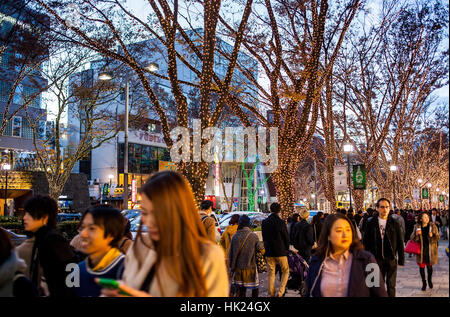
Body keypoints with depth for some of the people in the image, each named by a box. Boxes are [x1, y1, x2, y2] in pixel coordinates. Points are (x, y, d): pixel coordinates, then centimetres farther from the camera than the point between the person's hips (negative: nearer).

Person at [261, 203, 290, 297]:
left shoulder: (264, 222, 1)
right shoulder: (280, 222, -13)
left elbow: (264, 237, 9)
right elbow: (286, 237, -7)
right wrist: (287, 248, 8)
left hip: (269, 252, 4)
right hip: (280, 251, -4)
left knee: (271, 273, 13)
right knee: (285, 271, 12)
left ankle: (271, 293, 16)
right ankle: (280, 292, 1)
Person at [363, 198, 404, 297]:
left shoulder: (394, 224, -1)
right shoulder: (371, 223, -1)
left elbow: (400, 243, 2)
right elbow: (366, 243, 3)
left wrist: (401, 260, 0)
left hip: (391, 259, 0)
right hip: (376, 259, 1)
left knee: (391, 285, 5)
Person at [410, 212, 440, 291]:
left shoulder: (433, 226, -2)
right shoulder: (417, 227, -1)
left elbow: (437, 237, 1)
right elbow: (412, 238, 0)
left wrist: (432, 236, -20)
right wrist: (416, 234, -20)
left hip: (430, 250, 0)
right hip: (420, 249, 0)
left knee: (429, 266, 9)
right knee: (421, 266, 4)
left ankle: (430, 280, 35)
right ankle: (424, 283, 21)